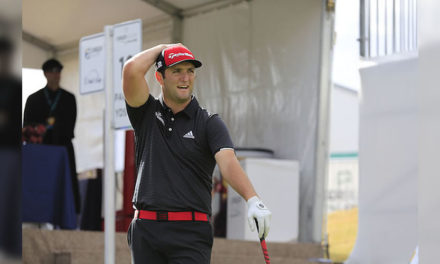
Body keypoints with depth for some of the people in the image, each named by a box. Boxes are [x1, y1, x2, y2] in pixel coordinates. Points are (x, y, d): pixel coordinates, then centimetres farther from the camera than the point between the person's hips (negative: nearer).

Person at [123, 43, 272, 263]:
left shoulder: (209, 123, 3)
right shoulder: (147, 114, 8)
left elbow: (228, 161, -14)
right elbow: (132, 70, -8)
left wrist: (252, 199, -31)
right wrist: (162, 48, 8)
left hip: (191, 234, -2)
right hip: (146, 231, 2)